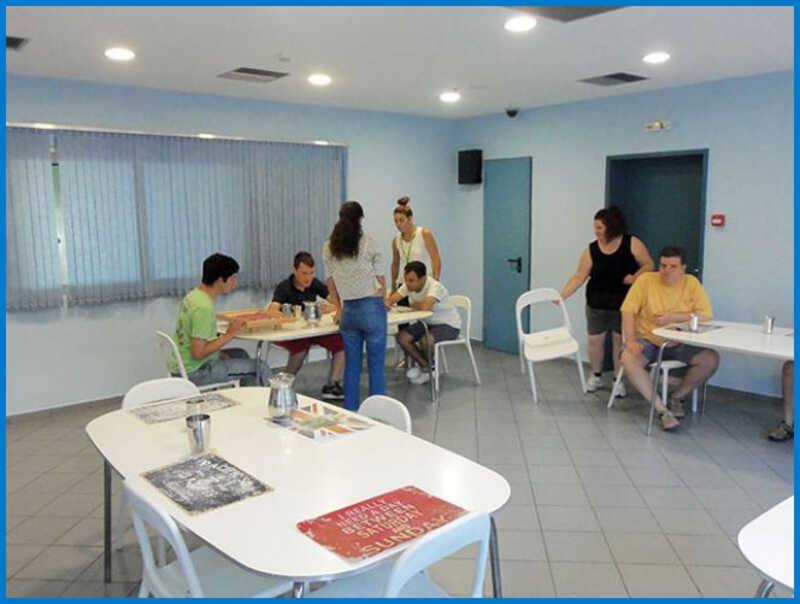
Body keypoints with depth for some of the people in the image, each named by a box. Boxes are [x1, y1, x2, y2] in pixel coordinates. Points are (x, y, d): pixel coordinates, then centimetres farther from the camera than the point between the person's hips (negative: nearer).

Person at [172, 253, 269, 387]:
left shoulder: (194, 295, 4)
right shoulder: (203, 307, -25)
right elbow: (197, 353, -27)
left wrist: (218, 352, 4)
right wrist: (229, 335, -19)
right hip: (194, 373, -10)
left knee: (240, 354, 27)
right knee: (261, 368, -7)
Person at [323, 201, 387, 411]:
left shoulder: (329, 247, 5)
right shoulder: (368, 243, -6)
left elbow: (331, 282, 12)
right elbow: (381, 281, -1)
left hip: (348, 311, 4)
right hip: (372, 308, -4)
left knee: (351, 366, 12)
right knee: (376, 365, 3)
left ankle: (350, 413, 19)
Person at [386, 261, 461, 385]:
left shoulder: (435, 287, -30)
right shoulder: (408, 285, -8)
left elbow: (425, 306, -46)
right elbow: (391, 299, -7)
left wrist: (412, 305, -23)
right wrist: (386, 304, -32)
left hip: (449, 325, -7)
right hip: (427, 322, 7)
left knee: (425, 340, -33)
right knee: (401, 337, -10)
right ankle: (425, 366, 7)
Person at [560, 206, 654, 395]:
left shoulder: (632, 243, -9)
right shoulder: (591, 250, -5)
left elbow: (648, 265, -3)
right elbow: (579, 277, -7)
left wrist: (634, 277, -21)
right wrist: (562, 295, -16)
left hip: (623, 303, -2)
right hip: (596, 303, 2)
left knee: (620, 340, 6)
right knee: (595, 340, 8)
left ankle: (618, 380, 21)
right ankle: (596, 376, 29)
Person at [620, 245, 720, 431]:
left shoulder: (692, 283, -1)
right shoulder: (645, 280, -5)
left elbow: (706, 315, -9)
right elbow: (628, 311, -10)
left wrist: (673, 317, -19)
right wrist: (631, 341, -23)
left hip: (680, 344, 2)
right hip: (648, 341, -2)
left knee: (711, 359, -20)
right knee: (628, 358, -31)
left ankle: (676, 397, 3)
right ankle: (661, 409, -20)